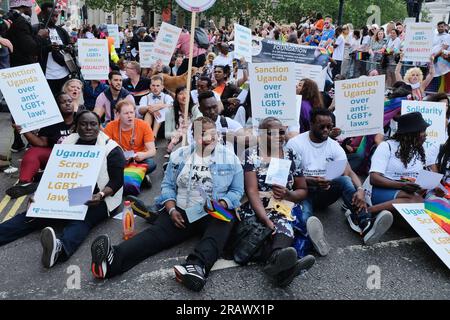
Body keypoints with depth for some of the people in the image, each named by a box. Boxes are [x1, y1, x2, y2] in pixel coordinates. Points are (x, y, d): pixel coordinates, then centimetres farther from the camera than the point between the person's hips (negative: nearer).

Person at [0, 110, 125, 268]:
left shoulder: (111, 148, -3)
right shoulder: (67, 143, 10)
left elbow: (117, 180, -5)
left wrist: (100, 195, -24)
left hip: (95, 200, -5)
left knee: (80, 220, -35)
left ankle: (60, 248, -63)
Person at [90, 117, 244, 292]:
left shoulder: (230, 158, 5)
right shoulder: (179, 155, 10)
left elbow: (236, 191, 4)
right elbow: (167, 185, 9)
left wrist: (220, 205, -15)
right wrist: (171, 210, -8)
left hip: (216, 214, -1)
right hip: (181, 211, 1)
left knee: (214, 237, -35)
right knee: (156, 233, -23)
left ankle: (197, 267, -64)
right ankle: (113, 259, -47)